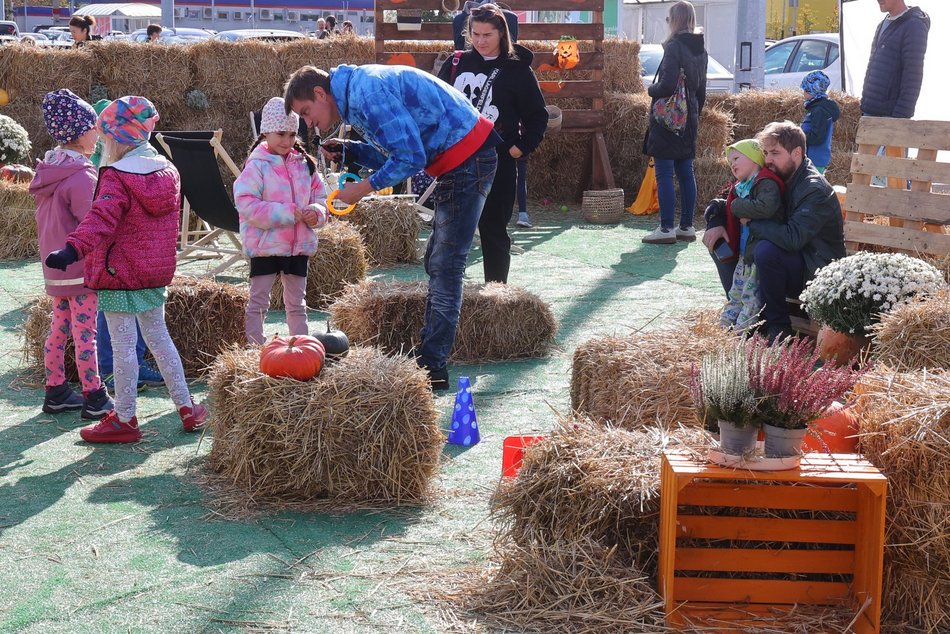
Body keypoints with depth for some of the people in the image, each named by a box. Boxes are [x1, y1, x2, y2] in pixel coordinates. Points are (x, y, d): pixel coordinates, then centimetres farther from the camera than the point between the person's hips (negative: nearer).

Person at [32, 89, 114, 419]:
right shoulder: (81, 177, -19)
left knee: (58, 328, 14)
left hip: (55, 266, 9)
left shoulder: (47, 172, 8)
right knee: (85, 333, -3)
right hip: (81, 267, -9)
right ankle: (94, 399, 3)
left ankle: (56, 392, 22)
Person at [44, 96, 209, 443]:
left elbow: (100, 219, -31)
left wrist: (72, 249, -42)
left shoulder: (116, 178, -16)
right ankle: (187, 407, 20)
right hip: (156, 272, 7)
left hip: (119, 274, -7)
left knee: (123, 345, 0)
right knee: (159, 338, 18)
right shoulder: (168, 171, 7)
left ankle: (124, 420, 7)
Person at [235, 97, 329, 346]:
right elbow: (247, 204, -19)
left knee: (297, 303, 15)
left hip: (299, 245, 6)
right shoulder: (257, 165, -10)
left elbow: (321, 196, 13)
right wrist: (287, 214, -22)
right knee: (258, 302, 2)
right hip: (266, 245, -6)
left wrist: (317, 212, -11)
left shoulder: (304, 164, 8)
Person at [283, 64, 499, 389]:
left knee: (445, 267, -9)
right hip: (460, 159, 11)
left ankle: (432, 368, -6)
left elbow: (411, 158, -24)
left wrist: (362, 188, -13)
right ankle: (429, 357, 21)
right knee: (438, 263, 14)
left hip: (467, 159, -11)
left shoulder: (368, 94, -20)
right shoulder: (359, 88, 13)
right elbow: (397, 151, 16)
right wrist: (349, 150, 2)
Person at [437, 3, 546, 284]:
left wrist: (522, 147, -9)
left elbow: (538, 116, 1)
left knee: (494, 229, 3)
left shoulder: (517, 70, -3)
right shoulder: (457, 63, 7)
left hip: (498, 164, -3)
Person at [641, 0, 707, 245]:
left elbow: (667, 86, -23)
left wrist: (651, 89, -3)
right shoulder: (700, 50, 11)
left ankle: (666, 228, -6)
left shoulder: (674, 47, -15)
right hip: (689, 119, 8)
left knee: (664, 174, -5)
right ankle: (687, 226, 15)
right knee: (685, 172, 12)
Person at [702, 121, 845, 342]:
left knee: (766, 249, -35)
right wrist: (716, 224, -8)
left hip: (815, 272, -8)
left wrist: (752, 224, -23)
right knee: (721, 243, -1)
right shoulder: (774, 179, 4)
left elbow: (792, 238, -37)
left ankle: (778, 326, -19)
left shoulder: (816, 190, -22)